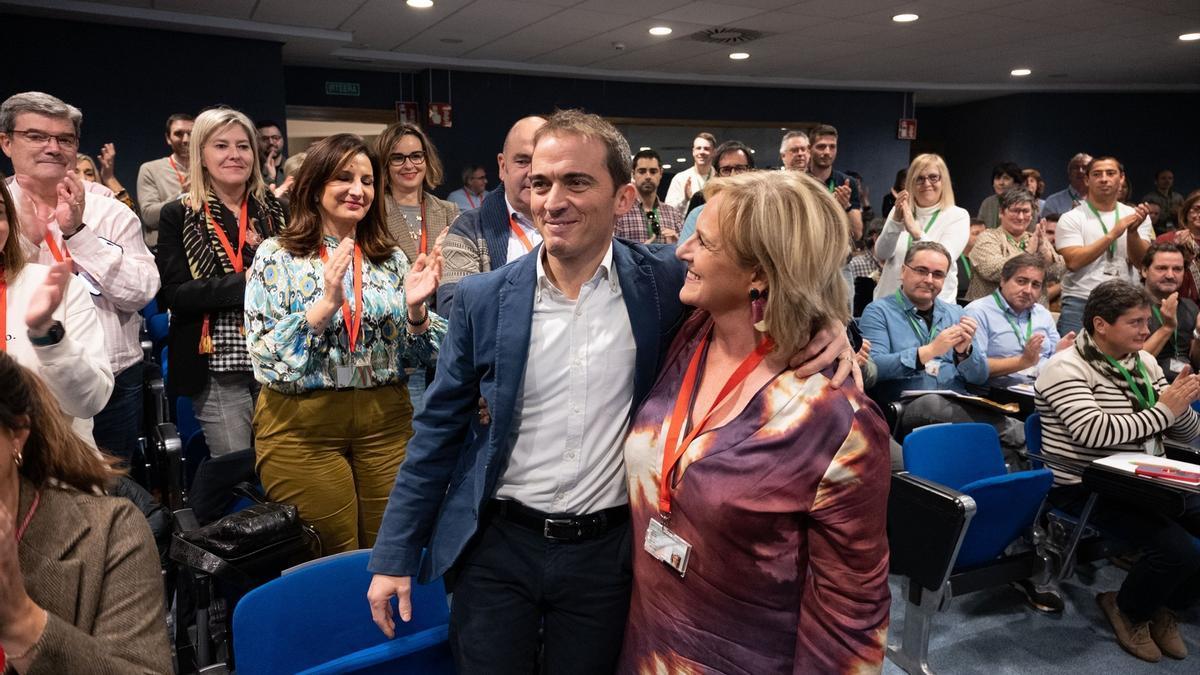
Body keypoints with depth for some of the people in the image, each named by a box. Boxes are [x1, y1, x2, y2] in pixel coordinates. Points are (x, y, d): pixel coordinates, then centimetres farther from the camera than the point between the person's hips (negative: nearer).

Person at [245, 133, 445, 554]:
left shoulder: (391, 257, 5)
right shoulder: (277, 256, -4)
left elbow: (416, 356, 7)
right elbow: (266, 360, -12)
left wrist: (416, 309, -13)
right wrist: (326, 304, -23)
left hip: (386, 420, 3)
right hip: (302, 425, -3)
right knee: (326, 567, 8)